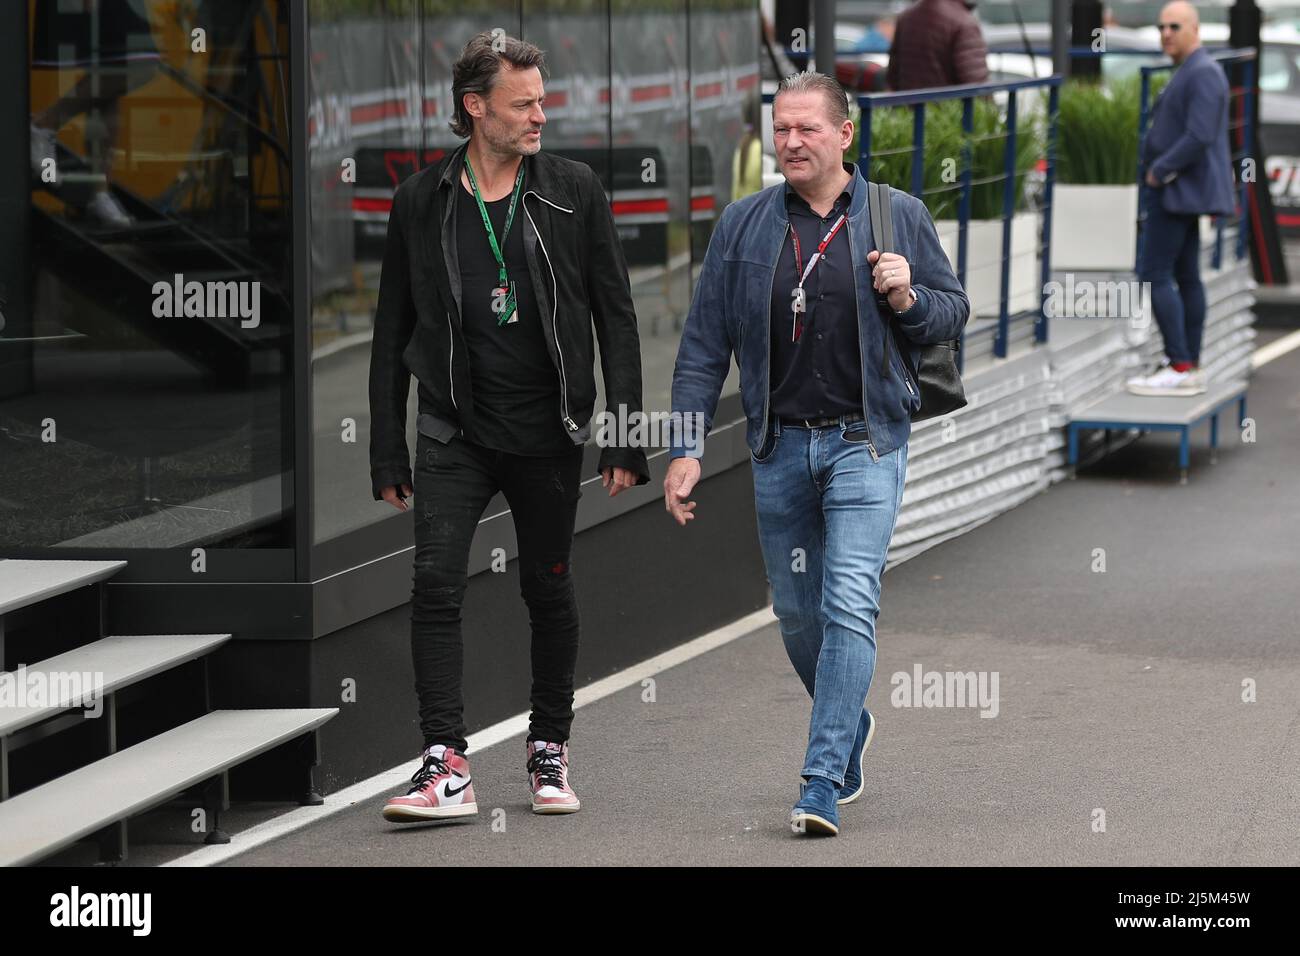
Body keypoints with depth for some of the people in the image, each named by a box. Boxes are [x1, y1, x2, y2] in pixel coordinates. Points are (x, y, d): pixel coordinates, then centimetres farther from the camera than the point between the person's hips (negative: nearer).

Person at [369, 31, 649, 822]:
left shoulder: (575, 192, 1)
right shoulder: (422, 202, 2)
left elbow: (616, 317, 3)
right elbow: (393, 334, 7)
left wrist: (625, 436, -3)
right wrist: (388, 454, 4)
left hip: (547, 432, 0)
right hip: (454, 431, 0)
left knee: (549, 588, 9)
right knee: (437, 582, -14)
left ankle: (550, 752, 24)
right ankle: (447, 764, -15)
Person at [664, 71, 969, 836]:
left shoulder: (899, 217, 2)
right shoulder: (742, 225, 5)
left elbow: (956, 310, 10)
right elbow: (705, 343, 5)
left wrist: (907, 299, -13)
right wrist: (686, 449, 0)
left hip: (865, 441, -3)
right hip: (780, 446, 3)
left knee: (850, 605, -14)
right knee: (797, 613, 10)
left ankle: (824, 782, -17)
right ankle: (850, 725, 36)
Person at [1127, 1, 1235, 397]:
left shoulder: (1203, 74, -17)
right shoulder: (1193, 72, 14)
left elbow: (1200, 136, -26)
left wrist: (1159, 171, -18)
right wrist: (1161, 173, 11)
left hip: (1176, 187, -11)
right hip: (1183, 190, 11)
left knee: (1154, 274, -11)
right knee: (1185, 276, 10)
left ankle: (1180, 368, -13)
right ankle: (1191, 368, 11)